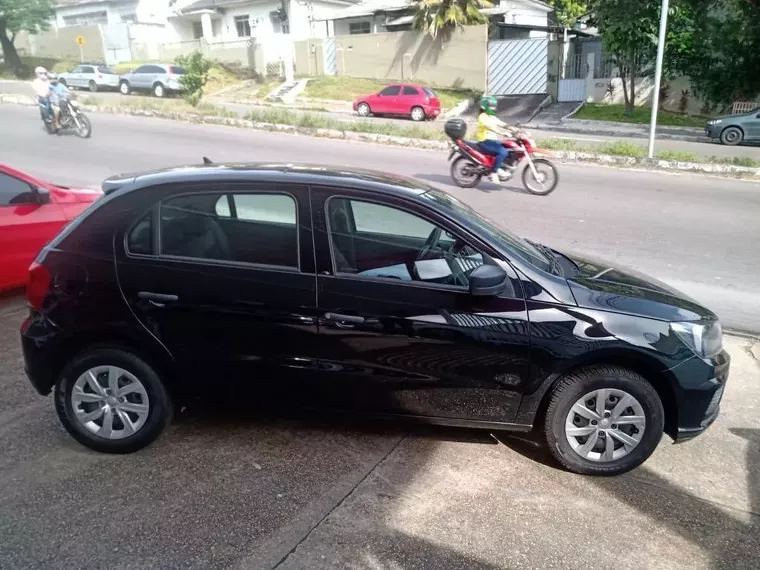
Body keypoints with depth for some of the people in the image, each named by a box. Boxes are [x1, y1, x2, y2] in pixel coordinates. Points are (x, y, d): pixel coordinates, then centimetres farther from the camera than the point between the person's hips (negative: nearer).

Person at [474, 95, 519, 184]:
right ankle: (493, 173, -23)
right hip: (484, 142, -9)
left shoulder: (492, 117, 19)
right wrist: (503, 133, -36)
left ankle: (499, 169, 2)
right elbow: (491, 127, -25)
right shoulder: (483, 117, -9)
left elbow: (503, 125, 11)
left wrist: (515, 130, -4)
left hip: (493, 140, 9)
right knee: (503, 152, -29)